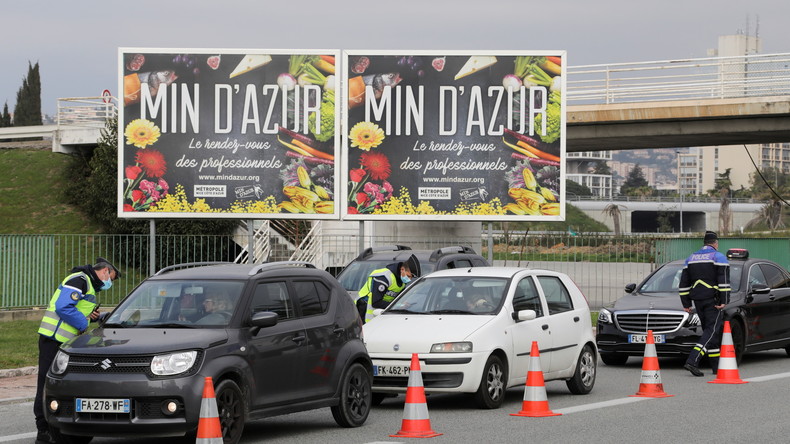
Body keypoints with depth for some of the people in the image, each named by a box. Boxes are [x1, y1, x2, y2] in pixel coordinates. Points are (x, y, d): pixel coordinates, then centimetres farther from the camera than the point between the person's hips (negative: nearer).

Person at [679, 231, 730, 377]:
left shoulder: (691, 258, 15)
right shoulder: (719, 257, -3)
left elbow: (684, 284, 14)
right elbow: (724, 281, -13)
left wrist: (686, 304, 16)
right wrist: (724, 301, -13)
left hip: (698, 301, 6)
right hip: (712, 300, -6)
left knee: (709, 330, 13)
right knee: (712, 331, -8)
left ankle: (716, 366, 14)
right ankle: (692, 361, -25)